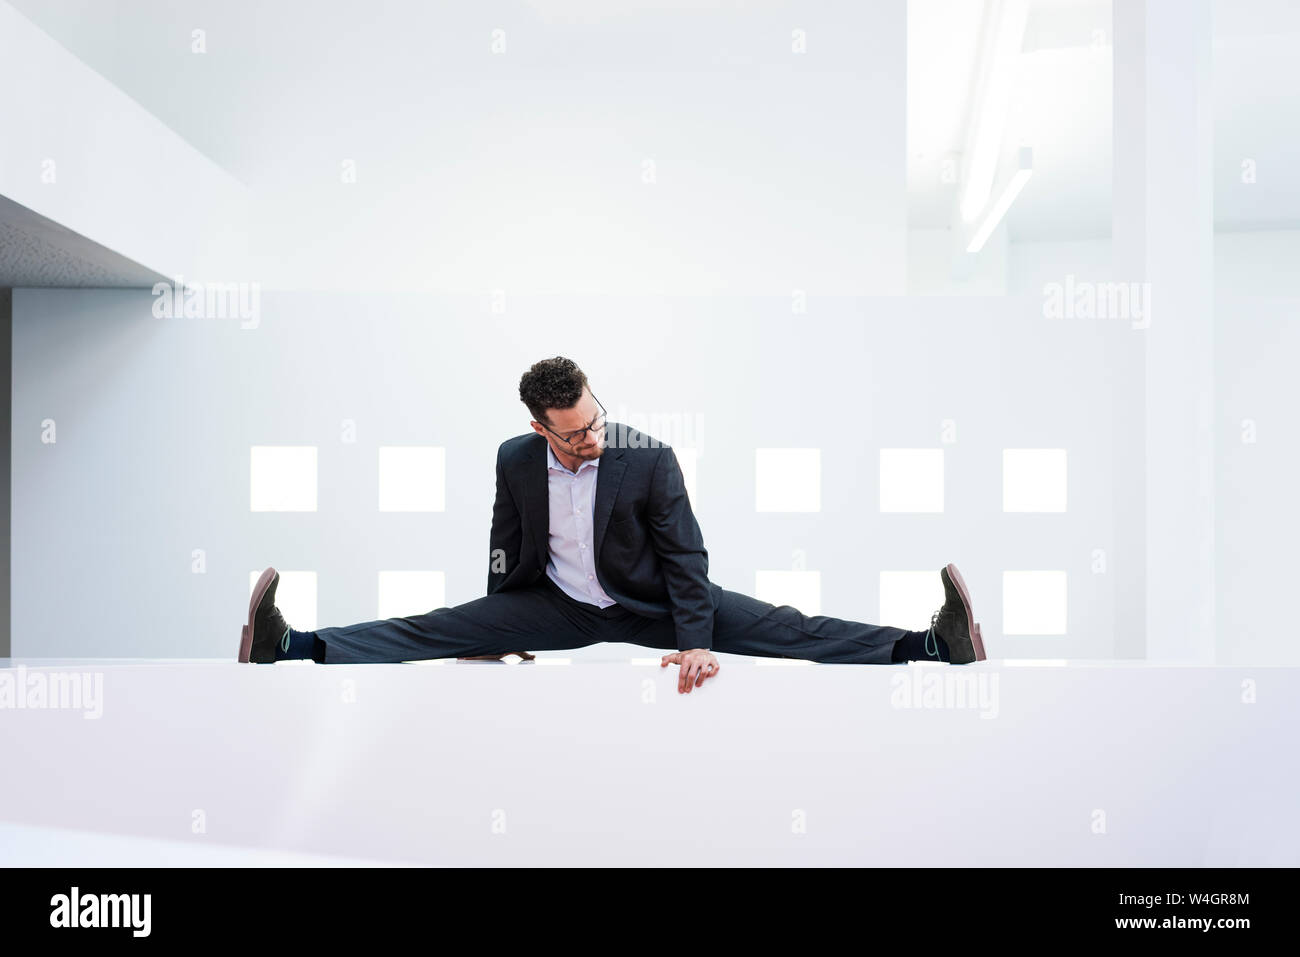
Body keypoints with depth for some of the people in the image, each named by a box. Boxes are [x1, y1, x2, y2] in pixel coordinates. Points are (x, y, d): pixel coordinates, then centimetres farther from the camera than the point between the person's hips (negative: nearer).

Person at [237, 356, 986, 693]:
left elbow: (686, 556, -17)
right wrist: (499, 633, 10)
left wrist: (696, 642, -24)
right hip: (555, 607, 3)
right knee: (444, 629, -11)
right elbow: (506, 548, 3)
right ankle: (298, 646, -13)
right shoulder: (515, 459, -12)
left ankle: (933, 644, -25)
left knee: (773, 626, -17)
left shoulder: (650, 458, -22)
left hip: (648, 602, -3)